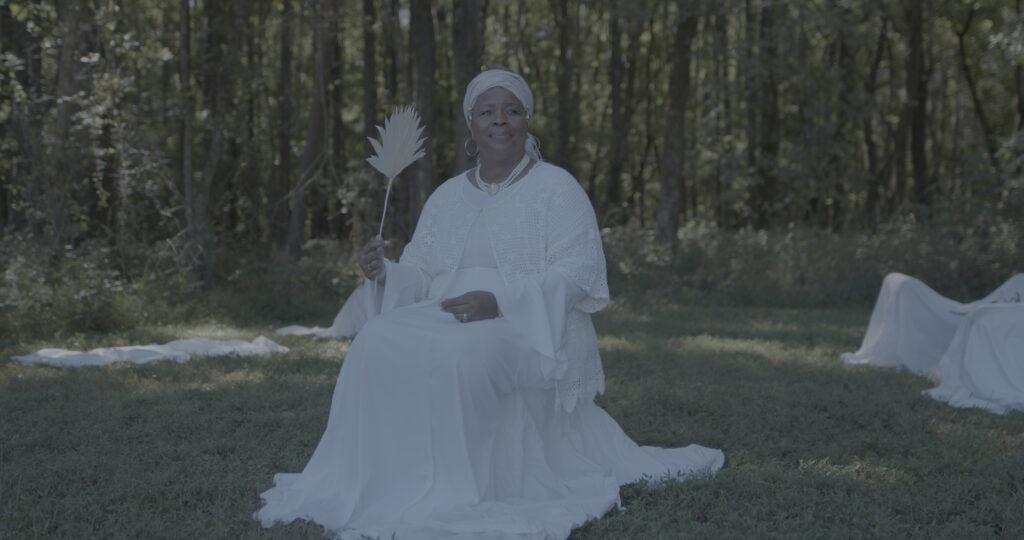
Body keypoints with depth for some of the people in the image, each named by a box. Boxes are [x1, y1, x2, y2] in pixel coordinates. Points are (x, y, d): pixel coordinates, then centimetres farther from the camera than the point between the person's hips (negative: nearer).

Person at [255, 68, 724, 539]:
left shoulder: (557, 188, 1)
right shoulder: (446, 197, 17)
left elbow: (580, 272, -11)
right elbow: (419, 276, 13)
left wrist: (499, 302, -24)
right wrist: (384, 272, -12)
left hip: (532, 332, -5)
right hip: (449, 322, 5)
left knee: (458, 356, -37)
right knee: (380, 344, -26)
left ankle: (447, 493, -26)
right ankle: (379, 483, -19)